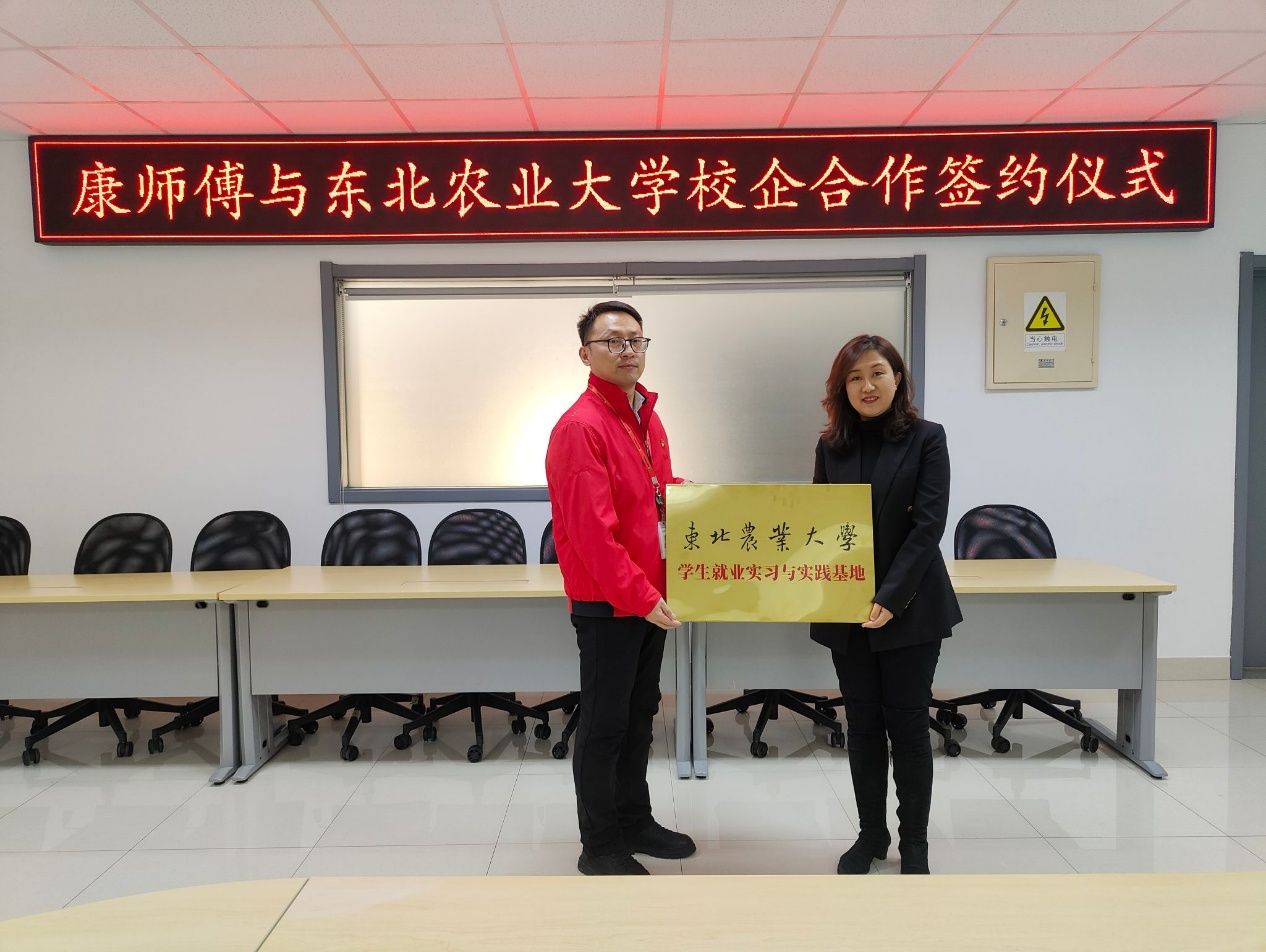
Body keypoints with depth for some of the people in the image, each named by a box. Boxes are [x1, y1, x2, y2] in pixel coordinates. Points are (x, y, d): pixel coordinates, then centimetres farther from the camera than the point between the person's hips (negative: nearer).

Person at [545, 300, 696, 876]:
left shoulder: (647, 418, 11)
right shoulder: (580, 427, -17)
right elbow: (592, 532, -22)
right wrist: (641, 597, -20)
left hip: (651, 597, 9)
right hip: (606, 604, -8)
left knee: (639, 717, 19)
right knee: (604, 725, 4)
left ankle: (635, 823, 35)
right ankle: (599, 848, 19)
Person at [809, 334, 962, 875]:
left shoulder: (926, 439, -4)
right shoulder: (831, 446, 6)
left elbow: (929, 524, -11)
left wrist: (890, 597, -18)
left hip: (909, 607, -3)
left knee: (908, 724, 4)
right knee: (863, 724, 11)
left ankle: (913, 841, 22)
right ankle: (871, 834, 27)